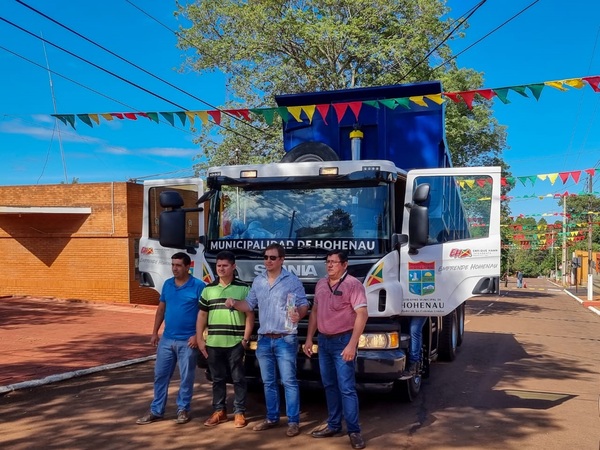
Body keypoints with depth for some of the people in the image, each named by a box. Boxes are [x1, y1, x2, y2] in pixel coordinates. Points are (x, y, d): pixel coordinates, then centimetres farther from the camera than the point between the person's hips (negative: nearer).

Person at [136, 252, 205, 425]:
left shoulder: (198, 286, -10)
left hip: (187, 341, -5)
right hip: (167, 339, 6)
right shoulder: (167, 284, 8)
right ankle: (156, 411, 19)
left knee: (186, 377, 6)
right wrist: (155, 332, 9)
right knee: (160, 375, 9)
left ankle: (183, 410, 19)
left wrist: (197, 335, -15)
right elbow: (161, 309, 14)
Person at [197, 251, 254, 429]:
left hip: (236, 343, -3)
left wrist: (245, 339, -7)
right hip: (213, 343, 3)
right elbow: (202, 316, 11)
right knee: (218, 379, 12)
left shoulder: (243, 288, 0)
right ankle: (219, 411, 23)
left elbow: (250, 315, 0)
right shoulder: (208, 289, 9)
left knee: (238, 379, 3)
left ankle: (239, 412, 12)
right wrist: (200, 339, 4)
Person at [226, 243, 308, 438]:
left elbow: (304, 304, -6)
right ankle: (271, 418, 25)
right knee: (268, 382, 14)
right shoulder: (258, 281, 11)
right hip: (264, 340, 6)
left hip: (285, 339, -5)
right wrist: (234, 304, -8)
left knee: (289, 381, -3)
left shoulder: (292, 280, -5)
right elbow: (249, 304, 11)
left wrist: (298, 314, -28)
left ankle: (293, 421, 4)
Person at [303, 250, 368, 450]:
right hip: (324, 341, 7)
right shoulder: (321, 284, 10)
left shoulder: (353, 284, -12)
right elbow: (314, 312, 16)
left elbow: (362, 315, -17)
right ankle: (333, 425, 24)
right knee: (329, 385, 13)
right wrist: (309, 338, 11)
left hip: (343, 341, -7)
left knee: (346, 387, -5)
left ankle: (354, 430, 3)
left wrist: (352, 344, -22)